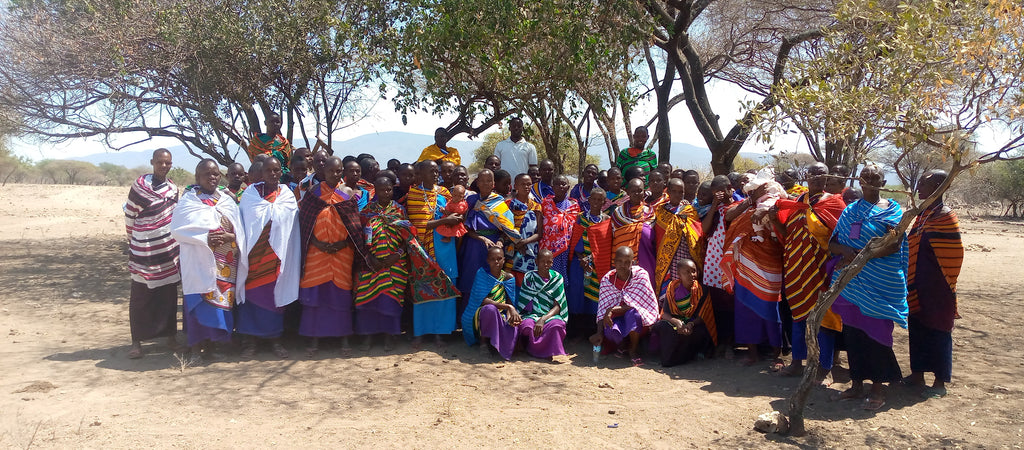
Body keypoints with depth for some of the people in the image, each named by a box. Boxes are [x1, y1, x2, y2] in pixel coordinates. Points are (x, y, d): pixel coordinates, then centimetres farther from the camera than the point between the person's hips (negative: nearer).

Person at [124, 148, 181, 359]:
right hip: (144, 250, -4)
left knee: (169, 295, 8)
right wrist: (134, 240, 9)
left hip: (168, 249, 4)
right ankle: (136, 342, 10)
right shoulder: (140, 185, -7)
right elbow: (129, 215, 0)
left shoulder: (172, 188, 8)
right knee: (140, 297, 2)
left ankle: (170, 337, 17)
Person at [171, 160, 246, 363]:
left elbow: (239, 230, 8)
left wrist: (228, 236, -14)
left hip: (225, 262, 3)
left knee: (221, 299, 3)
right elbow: (178, 229, -6)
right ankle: (196, 348, 2)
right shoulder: (188, 200, 3)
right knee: (199, 301, -6)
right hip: (198, 261, -3)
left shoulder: (228, 200, 12)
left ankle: (208, 345, 15)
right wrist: (205, 239, -17)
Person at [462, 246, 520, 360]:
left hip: (501, 317, 4)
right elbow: (482, 301, -16)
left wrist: (510, 316, -20)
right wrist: (508, 307, -24)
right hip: (479, 315, -4)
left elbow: (510, 302, 4)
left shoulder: (508, 278, 7)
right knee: (490, 309, -39)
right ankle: (483, 341, -15)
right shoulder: (482, 273, -6)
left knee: (514, 328, -30)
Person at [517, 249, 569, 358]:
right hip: (531, 315, 0)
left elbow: (557, 307, -2)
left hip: (550, 315, 0)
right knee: (527, 325, -36)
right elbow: (523, 304, 4)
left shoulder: (557, 278, 6)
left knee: (557, 324, -36)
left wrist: (543, 319, -19)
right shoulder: (529, 277, 7)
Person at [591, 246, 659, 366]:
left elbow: (635, 305, -19)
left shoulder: (641, 275, -14)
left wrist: (613, 310, -27)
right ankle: (622, 345, 6)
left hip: (640, 318, -2)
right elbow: (602, 310, -11)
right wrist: (599, 333, -24)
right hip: (618, 318, 2)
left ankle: (633, 349, -11)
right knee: (610, 331, -33)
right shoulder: (607, 280, -6)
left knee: (633, 313, -37)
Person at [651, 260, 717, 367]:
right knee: (660, 326, -29)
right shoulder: (673, 287, -5)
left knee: (700, 332, -36)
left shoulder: (701, 289, -8)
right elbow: (665, 313, -9)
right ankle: (667, 356, -5)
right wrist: (676, 322, -32)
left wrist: (691, 324, -33)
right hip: (674, 320, 1)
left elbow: (703, 316, -11)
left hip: (694, 323, -1)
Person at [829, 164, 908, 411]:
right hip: (851, 281, 5)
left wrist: (858, 256, -18)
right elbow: (832, 243, 8)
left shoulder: (893, 210, -1)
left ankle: (878, 388, 9)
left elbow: (894, 245, -14)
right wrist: (846, 250, -14)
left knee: (875, 332, -2)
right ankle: (857, 384, 18)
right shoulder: (850, 210, 13)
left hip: (880, 283, -4)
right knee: (852, 330, 7)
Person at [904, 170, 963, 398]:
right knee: (917, 329, 14)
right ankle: (917, 374, 26)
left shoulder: (945, 217, -15)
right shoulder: (923, 214, 11)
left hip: (936, 290, -8)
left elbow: (952, 255, -15)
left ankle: (940, 383, 12)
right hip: (917, 288, 8)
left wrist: (946, 286, -12)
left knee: (937, 332, 1)